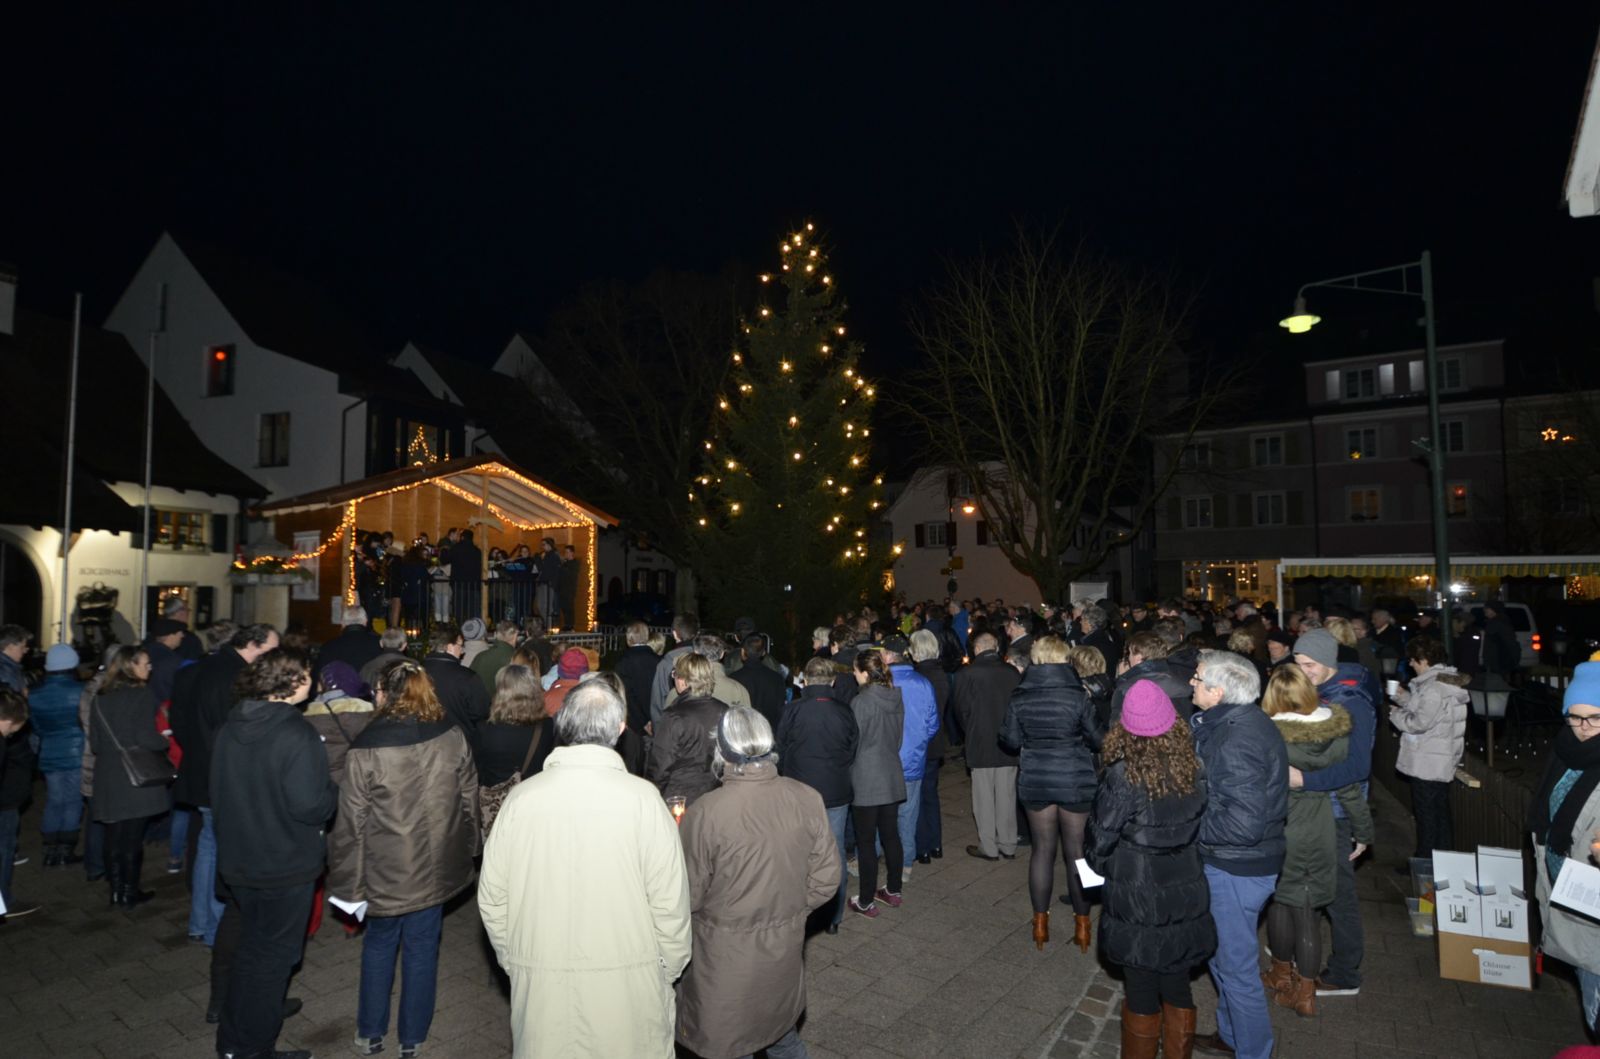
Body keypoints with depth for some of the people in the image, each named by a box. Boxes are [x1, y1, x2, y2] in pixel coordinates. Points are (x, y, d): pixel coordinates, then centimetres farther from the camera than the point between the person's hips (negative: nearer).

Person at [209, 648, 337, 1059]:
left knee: (251, 948, 25)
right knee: (273, 956, 11)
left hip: (238, 861, 7)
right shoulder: (296, 734, -26)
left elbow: (218, 794, 10)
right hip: (286, 866, -7)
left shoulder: (231, 727, -1)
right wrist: (337, 790, -7)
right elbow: (309, 806, -27)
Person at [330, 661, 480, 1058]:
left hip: (386, 871, -2)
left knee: (379, 945, 22)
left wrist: (347, 883, -1)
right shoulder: (453, 737, -10)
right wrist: (466, 851, 14)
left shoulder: (365, 749, -17)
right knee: (422, 949, 17)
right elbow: (469, 802, -1)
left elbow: (351, 824, -12)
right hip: (436, 866, 2)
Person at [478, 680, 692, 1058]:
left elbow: (491, 899, 1)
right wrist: (669, 970, 5)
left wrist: (516, 963, 16)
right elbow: (670, 902, -12)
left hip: (539, 989, 2)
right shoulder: (642, 797, -16)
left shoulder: (521, 797, -8)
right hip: (629, 988, -2)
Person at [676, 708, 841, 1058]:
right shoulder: (807, 799, -14)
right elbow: (824, 879, -5)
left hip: (725, 954, -4)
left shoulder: (705, 813, -26)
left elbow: (690, 896, -14)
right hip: (786, 946, 4)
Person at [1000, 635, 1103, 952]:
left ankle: (1040, 924, 23)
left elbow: (1010, 739, 0)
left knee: (1042, 848, 14)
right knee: (1076, 851, 11)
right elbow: (1097, 738, -6)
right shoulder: (1078, 695, -14)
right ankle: (1082, 927, 22)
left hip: (1035, 780, 2)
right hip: (1076, 780, -2)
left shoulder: (1019, 697, -7)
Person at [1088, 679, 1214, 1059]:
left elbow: (1102, 839, -13)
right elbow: (1200, 829, 2)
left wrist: (1092, 864, 8)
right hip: (1186, 899, 4)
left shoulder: (1123, 776, -22)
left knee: (1141, 994, 13)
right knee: (1177, 988, 21)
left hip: (1137, 903, -4)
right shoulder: (1194, 770, -8)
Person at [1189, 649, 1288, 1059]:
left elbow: (1243, 822, -30)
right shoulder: (1242, 721, 3)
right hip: (1233, 861, 10)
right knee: (1222, 954, 25)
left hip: (1237, 869, -10)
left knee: (1237, 965, 8)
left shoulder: (1238, 740, -28)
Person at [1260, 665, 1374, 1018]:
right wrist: (1363, 831, 15)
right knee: (1308, 909, 14)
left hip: (1279, 833, -3)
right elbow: (1349, 788, 0)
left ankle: (1282, 975, 36)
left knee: (1280, 900, 18)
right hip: (1319, 836, 3)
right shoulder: (1337, 733, -9)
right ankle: (1306, 991, 24)